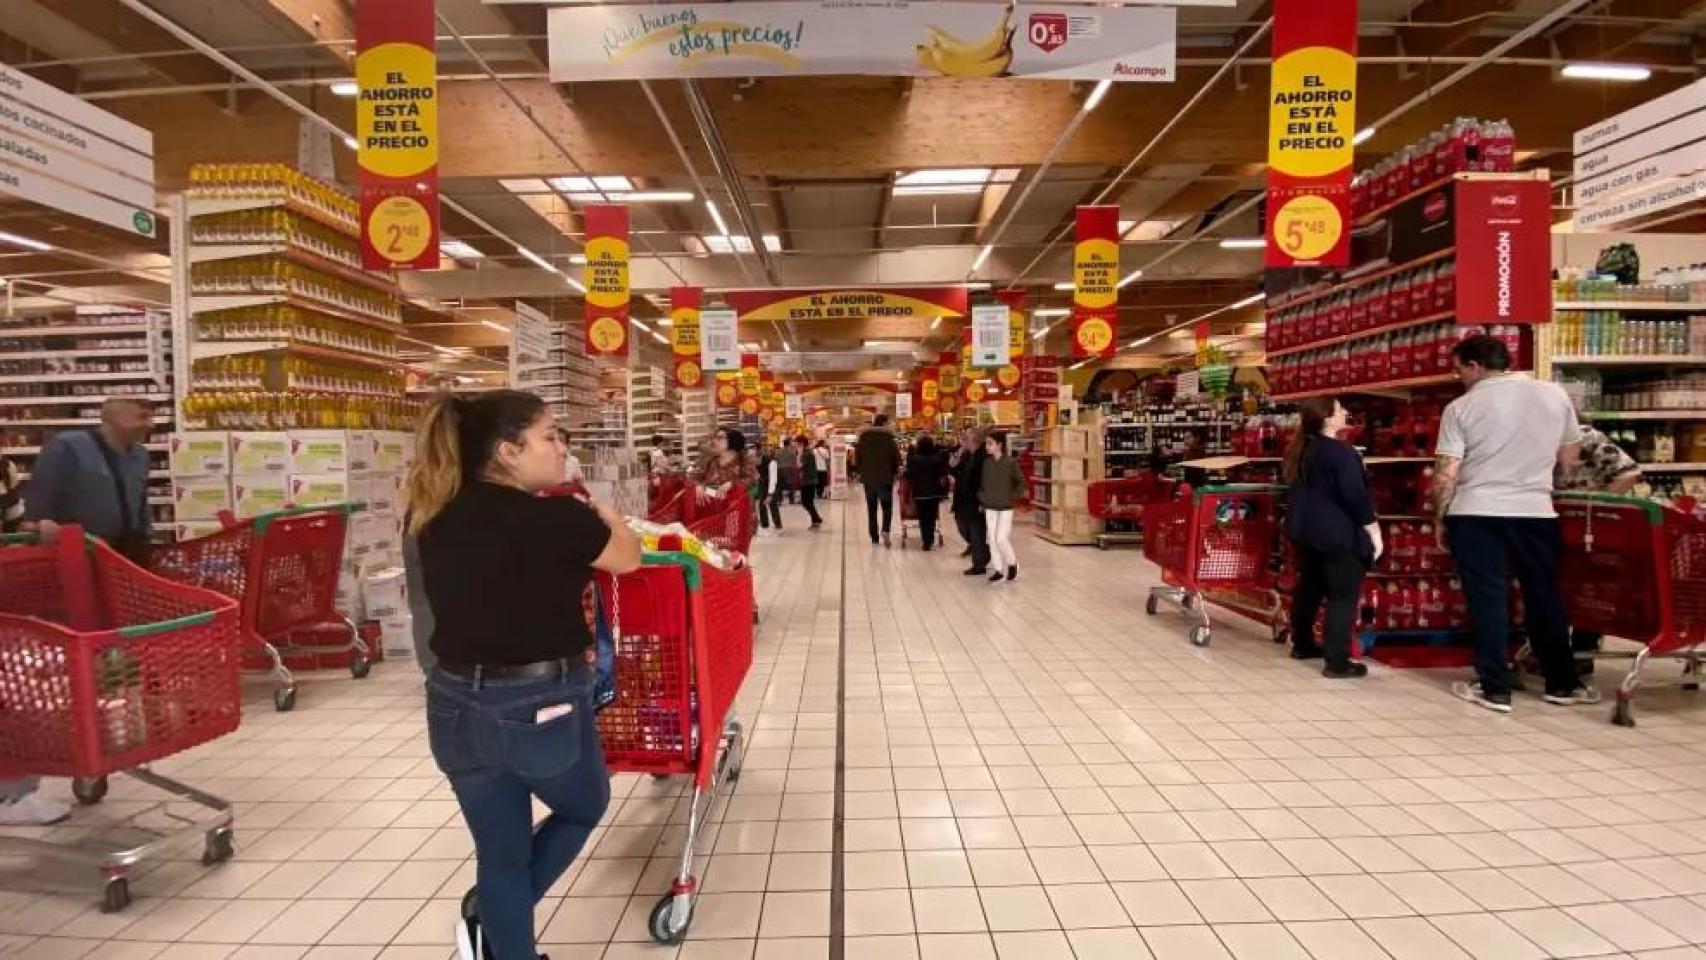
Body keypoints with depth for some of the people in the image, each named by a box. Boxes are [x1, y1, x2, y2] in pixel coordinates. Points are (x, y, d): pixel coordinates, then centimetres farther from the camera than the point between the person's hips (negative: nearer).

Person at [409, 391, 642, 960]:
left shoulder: (435, 518, 0)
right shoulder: (555, 518, -18)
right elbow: (628, 559, -1)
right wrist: (608, 518, 19)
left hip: (456, 704, 6)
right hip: (540, 705, -5)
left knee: (501, 853, 19)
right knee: (584, 806, 24)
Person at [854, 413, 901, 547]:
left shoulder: (863, 437, 1)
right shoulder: (889, 438, -8)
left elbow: (857, 457, 3)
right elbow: (896, 458, -8)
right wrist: (893, 472, 7)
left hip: (868, 477, 3)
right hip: (885, 477, -2)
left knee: (871, 508, 10)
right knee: (887, 506, 8)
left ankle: (874, 538, 10)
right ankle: (885, 529, -16)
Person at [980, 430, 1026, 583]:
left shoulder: (1010, 463, -11)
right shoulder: (986, 462, 2)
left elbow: (1021, 483, -3)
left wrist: (1013, 497, -7)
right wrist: (982, 497, 4)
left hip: (1006, 507, -5)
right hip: (989, 507, 5)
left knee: (1001, 538, -10)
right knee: (992, 539, 5)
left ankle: (1013, 563, 13)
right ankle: (998, 569, 16)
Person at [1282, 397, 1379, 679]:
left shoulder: (1298, 451, 9)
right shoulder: (1341, 452, -18)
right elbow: (1356, 495, -19)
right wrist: (1373, 531, -12)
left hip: (1305, 530, 9)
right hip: (1340, 535, -9)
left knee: (1309, 587, 19)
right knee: (1344, 595, -4)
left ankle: (1302, 645, 31)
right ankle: (1337, 662, -5)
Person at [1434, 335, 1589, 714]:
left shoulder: (1461, 407, -7)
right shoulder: (1555, 394, 4)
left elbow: (1445, 475, -9)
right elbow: (1570, 460, 12)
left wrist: (1440, 518, 4)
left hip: (1476, 515, -3)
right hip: (1537, 512, 3)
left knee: (1488, 601, 3)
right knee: (1545, 597, 14)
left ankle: (1495, 689, 7)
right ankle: (1562, 684, 25)